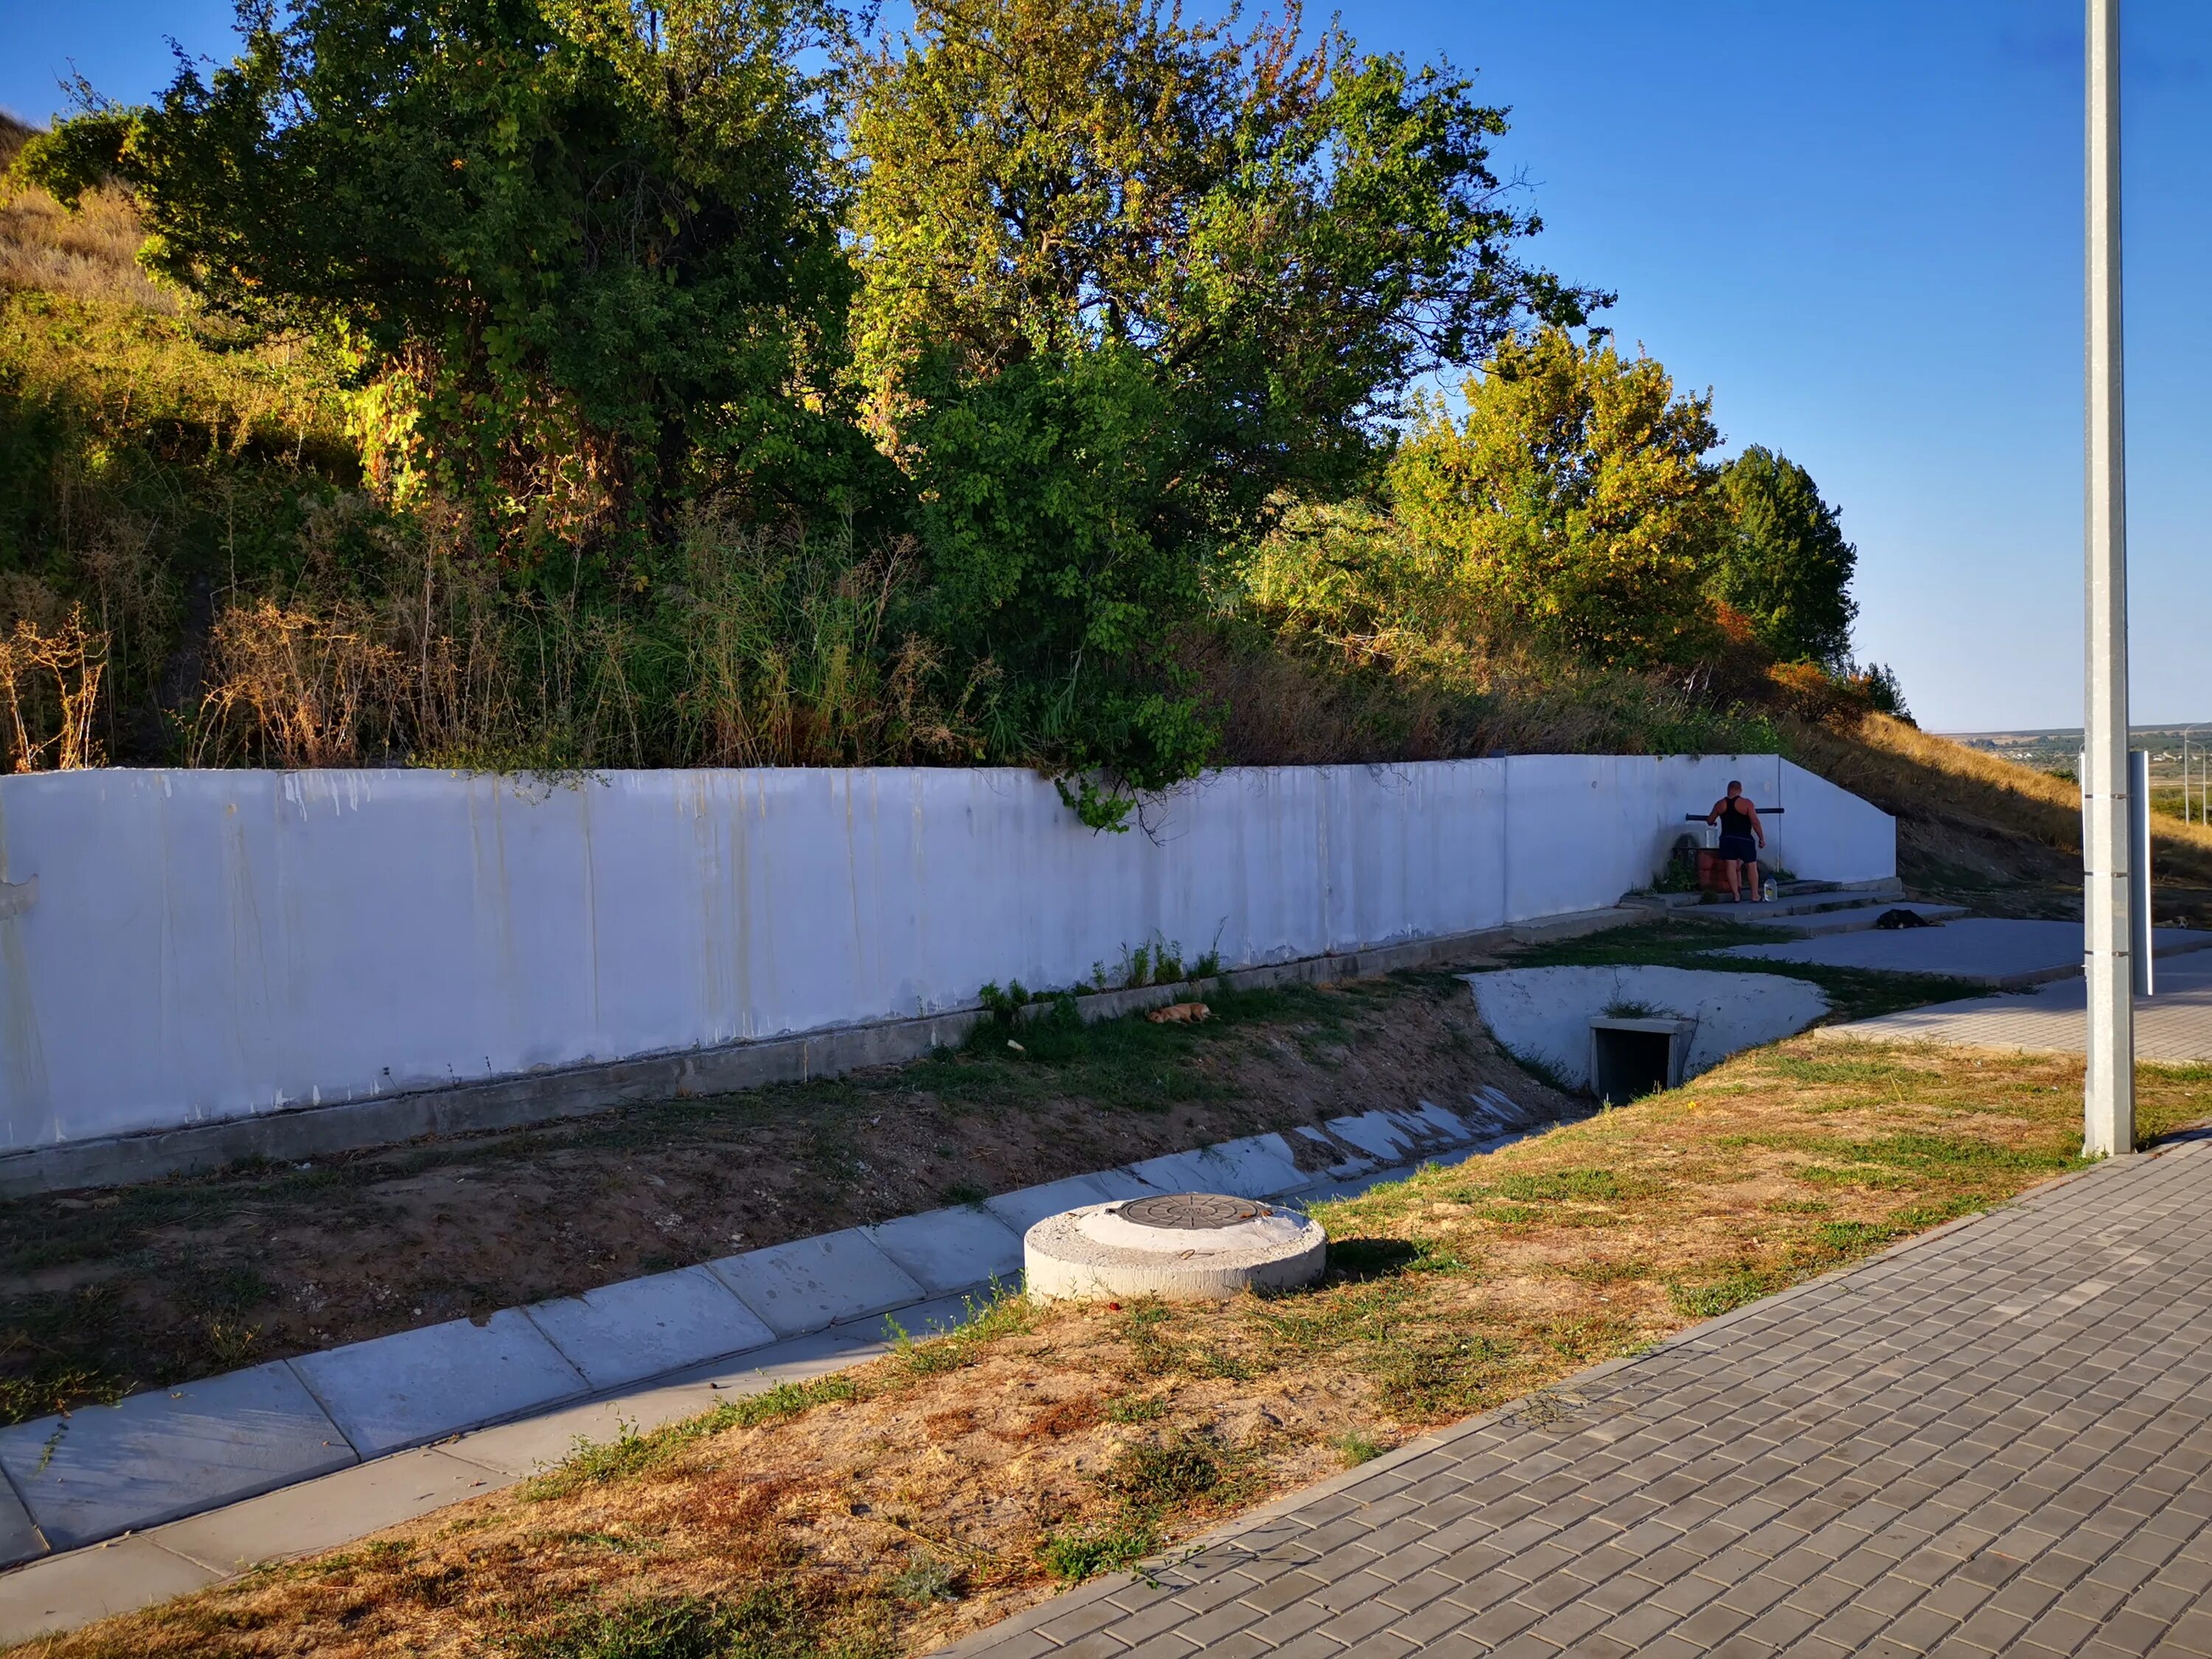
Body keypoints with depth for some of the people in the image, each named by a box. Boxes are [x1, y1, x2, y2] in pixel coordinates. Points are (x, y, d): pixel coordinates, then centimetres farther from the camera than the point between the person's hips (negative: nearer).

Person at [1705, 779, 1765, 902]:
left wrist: (1711, 821, 39)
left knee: (1731, 867, 2)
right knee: (1752, 867, 7)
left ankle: (1736, 895, 0)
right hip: (1744, 840, -3)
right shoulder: (1746, 803, -8)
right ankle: (1755, 896, 6)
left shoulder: (1720, 804, 4)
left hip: (1727, 840, 3)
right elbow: (1755, 822, -12)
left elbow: (1709, 821, 16)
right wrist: (1762, 838, -4)